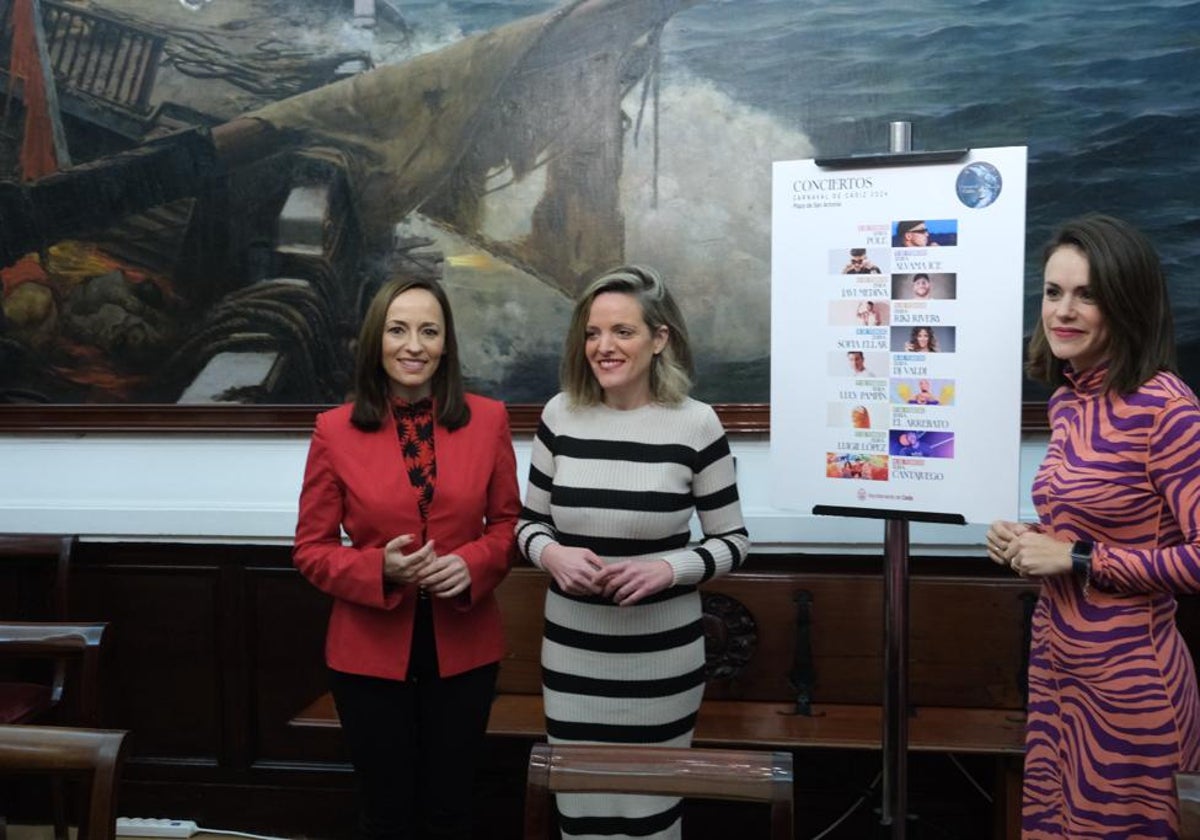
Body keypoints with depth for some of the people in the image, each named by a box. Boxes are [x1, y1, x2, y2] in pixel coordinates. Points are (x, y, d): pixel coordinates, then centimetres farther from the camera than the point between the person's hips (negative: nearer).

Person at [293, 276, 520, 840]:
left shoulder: (487, 420, -3)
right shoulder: (335, 430, -7)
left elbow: (509, 522, 5)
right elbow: (311, 549, -2)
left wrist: (473, 563, -15)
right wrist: (380, 569, -20)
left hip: (463, 649, 1)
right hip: (371, 652, -1)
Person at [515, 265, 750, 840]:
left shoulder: (695, 424, -9)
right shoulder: (560, 415, -2)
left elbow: (733, 542, -2)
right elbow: (529, 523, 7)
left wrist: (669, 568, -20)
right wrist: (552, 554, -15)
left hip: (662, 654, -2)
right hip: (571, 650, 2)